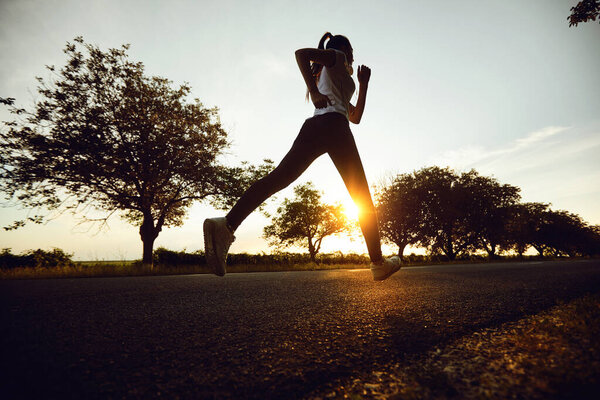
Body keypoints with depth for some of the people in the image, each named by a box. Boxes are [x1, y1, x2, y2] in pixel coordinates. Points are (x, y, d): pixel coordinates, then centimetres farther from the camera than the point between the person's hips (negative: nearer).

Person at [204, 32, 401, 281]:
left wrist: (364, 83, 35)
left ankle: (227, 224, -35)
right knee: (362, 196, -4)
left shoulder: (326, 75, 41)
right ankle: (378, 263, -2)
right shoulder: (336, 57, 17)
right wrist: (314, 92, -13)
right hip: (332, 124, -7)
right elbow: (301, 53, -4)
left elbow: (355, 117, 38)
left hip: (311, 126, 7)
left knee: (280, 176, -15)